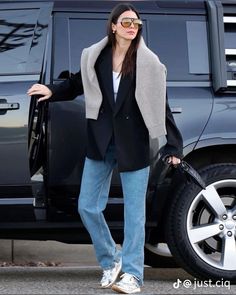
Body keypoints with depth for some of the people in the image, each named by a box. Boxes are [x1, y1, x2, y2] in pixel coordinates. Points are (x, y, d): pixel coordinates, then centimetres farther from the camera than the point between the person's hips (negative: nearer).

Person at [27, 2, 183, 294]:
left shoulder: (147, 63, -5)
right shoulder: (96, 57, 1)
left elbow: (161, 106, -4)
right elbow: (78, 84, 17)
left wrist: (173, 146, -7)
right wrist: (52, 91, 0)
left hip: (133, 145, -3)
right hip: (101, 143, 3)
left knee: (134, 212, 0)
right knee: (87, 207, 5)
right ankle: (110, 261, 25)